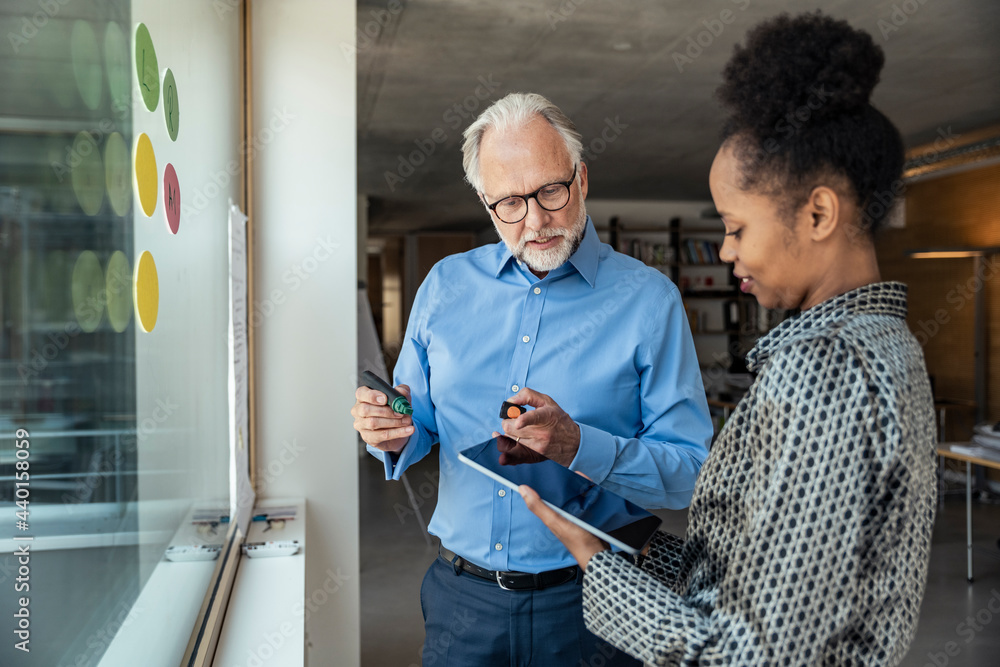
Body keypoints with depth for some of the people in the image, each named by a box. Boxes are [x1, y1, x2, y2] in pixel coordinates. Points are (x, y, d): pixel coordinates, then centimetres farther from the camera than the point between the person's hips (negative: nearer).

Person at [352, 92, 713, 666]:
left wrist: (578, 445, -26)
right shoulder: (446, 285, 2)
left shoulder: (648, 298, -9)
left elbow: (692, 474, -12)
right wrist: (393, 433, -13)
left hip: (586, 602, -2)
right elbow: (421, 427, 9)